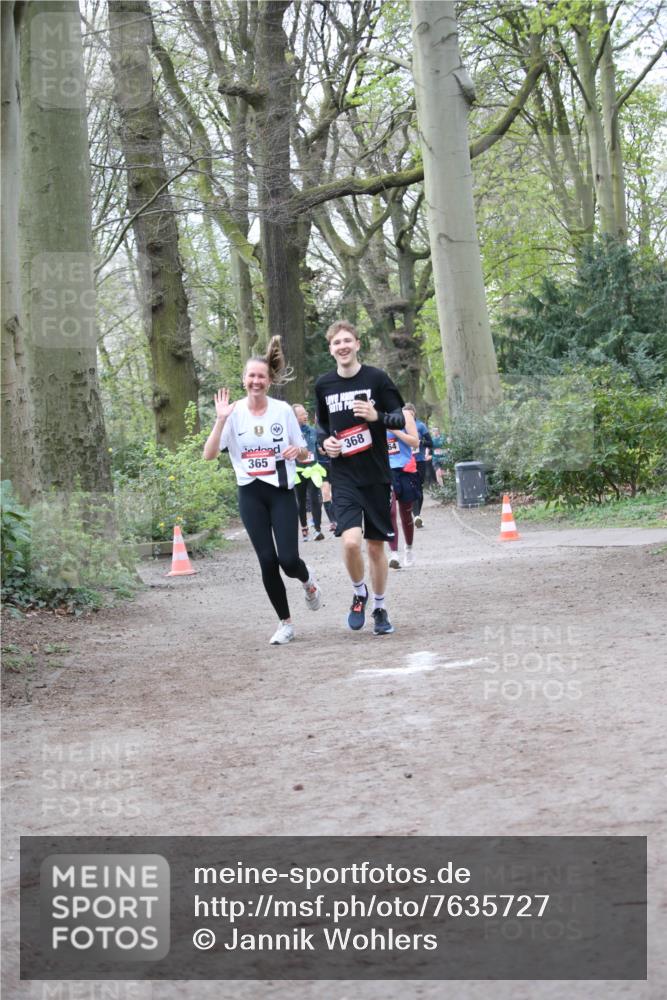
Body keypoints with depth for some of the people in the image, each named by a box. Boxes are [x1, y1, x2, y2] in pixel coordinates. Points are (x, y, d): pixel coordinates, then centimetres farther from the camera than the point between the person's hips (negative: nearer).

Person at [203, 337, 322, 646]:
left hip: (281, 492, -1)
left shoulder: (283, 410, -1)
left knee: (288, 559, -12)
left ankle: (308, 580, 25)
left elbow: (304, 454, 6)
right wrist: (220, 419, -19)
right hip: (251, 495, 1)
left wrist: (298, 450, -17)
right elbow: (209, 454, -9)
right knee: (267, 561, -4)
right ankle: (285, 623, 12)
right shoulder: (234, 414, -2)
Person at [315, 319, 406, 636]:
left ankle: (379, 608, 25)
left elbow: (400, 420, -1)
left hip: (376, 475, -1)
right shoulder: (323, 384, 4)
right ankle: (359, 593, 9)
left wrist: (377, 416, -20)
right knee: (350, 541, -18)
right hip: (344, 476, 1)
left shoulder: (377, 378, -4)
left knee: (376, 545, 7)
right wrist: (325, 441, -1)